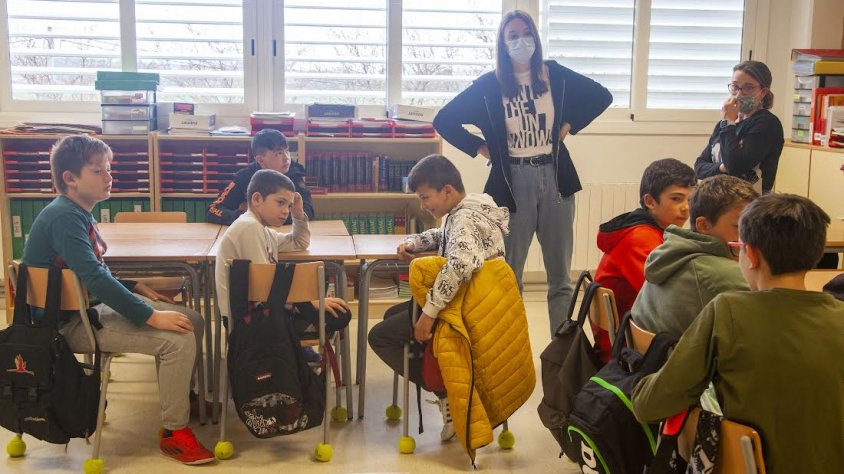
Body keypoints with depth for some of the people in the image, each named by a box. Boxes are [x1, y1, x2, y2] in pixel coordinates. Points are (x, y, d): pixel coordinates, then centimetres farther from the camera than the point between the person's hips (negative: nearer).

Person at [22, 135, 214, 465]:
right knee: (178, 339, -22)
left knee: (193, 321, 5)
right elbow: (94, 277, -30)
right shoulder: (63, 217, -21)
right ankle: (174, 433, -8)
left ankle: (180, 397, 24)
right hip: (72, 322, -10)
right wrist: (151, 317, -29)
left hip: (93, 304, 10)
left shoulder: (78, 213, 9)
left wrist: (136, 288, 10)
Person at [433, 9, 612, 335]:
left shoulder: (554, 75, 6)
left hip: (555, 178, 2)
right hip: (513, 183, -2)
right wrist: (479, 147, -2)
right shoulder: (490, 85, 0)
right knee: (510, 274, 3)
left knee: (560, 274, 7)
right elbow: (444, 121, 0)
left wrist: (570, 125, 9)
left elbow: (601, 96, 17)